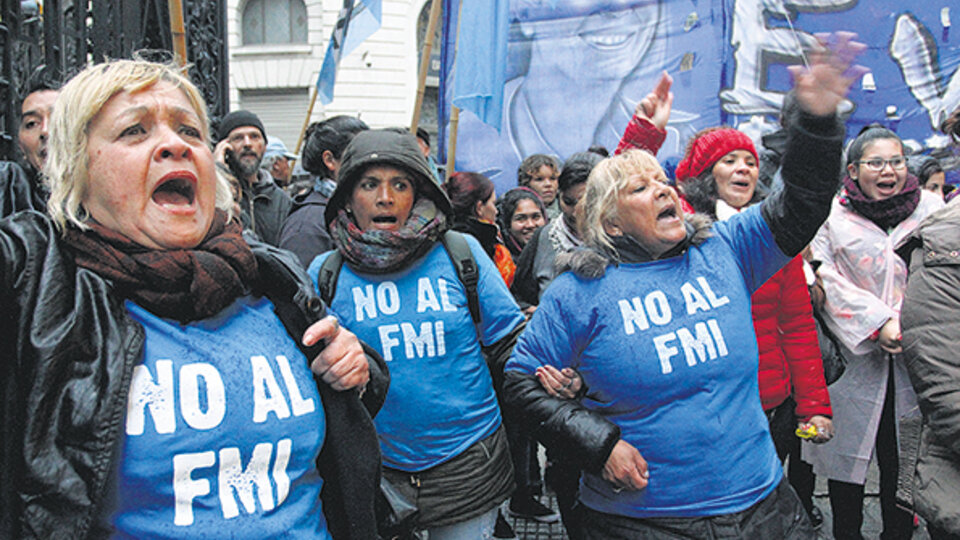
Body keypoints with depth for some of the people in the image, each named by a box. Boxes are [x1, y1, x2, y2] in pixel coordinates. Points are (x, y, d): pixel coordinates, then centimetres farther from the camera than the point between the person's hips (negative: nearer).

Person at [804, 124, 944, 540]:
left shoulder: (931, 207, 8)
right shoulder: (833, 214, 1)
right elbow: (828, 282, -6)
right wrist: (877, 323, -16)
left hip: (915, 360, 2)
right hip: (854, 355, -1)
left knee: (903, 459, 8)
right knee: (847, 456, 8)